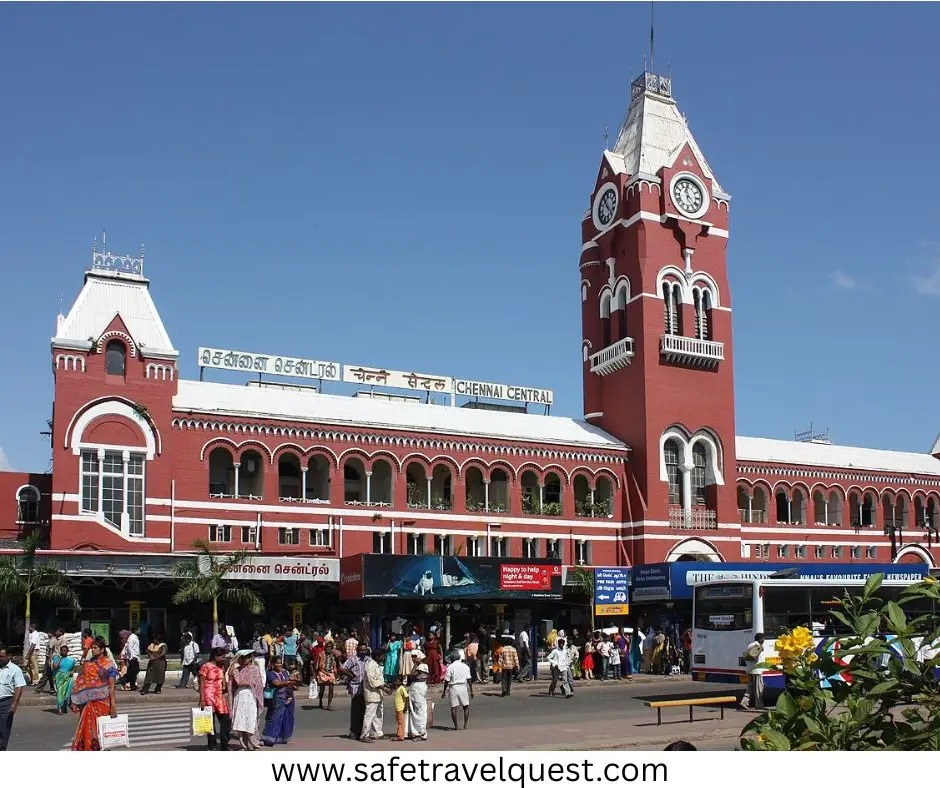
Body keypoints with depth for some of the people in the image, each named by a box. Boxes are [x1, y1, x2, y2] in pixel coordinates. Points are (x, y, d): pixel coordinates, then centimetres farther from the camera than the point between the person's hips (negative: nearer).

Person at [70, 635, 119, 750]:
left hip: (101, 702, -4)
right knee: (87, 726, 2)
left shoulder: (108, 664, -4)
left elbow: (111, 686, -8)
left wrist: (113, 706, -13)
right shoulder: (87, 663, 10)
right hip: (87, 702, 4)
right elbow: (80, 682, 12)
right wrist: (75, 702, 8)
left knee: (98, 727, -2)